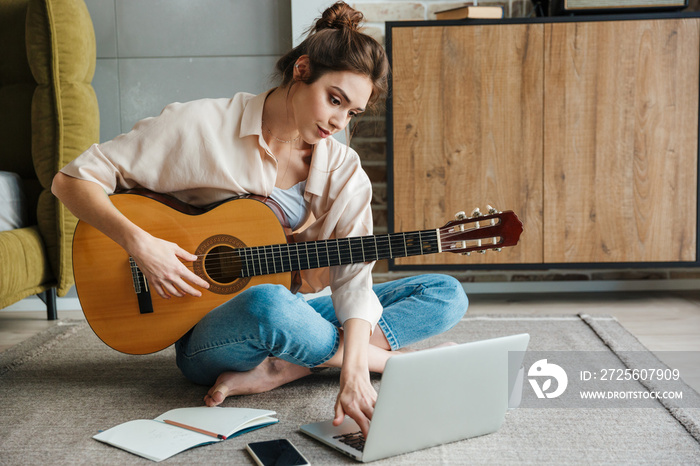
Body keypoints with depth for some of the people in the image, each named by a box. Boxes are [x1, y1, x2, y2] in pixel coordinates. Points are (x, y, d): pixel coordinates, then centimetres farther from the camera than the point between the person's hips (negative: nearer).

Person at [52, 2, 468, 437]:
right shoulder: (201, 126, -11)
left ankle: (275, 370, -20)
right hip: (206, 336, -4)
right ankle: (386, 357, -13)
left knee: (447, 294, -7)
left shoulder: (343, 172, -1)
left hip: (291, 318, 5)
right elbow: (71, 180, -9)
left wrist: (354, 378, -29)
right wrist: (140, 243, -26)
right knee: (270, 302, -42)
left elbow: (354, 276, -13)